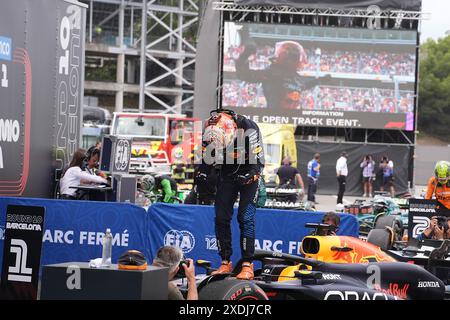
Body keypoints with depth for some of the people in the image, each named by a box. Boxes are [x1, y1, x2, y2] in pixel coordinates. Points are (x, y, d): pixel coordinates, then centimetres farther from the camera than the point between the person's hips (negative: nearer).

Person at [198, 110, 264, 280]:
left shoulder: (249, 129, -26)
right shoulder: (210, 132, -14)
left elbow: (258, 159, -19)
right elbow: (208, 158, 3)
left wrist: (250, 176, -33)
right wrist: (202, 175, -9)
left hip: (249, 175, -4)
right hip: (226, 175, 4)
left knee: (246, 218, -13)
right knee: (221, 218, -2)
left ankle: (247, 266, -12)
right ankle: (225, 263, 8)